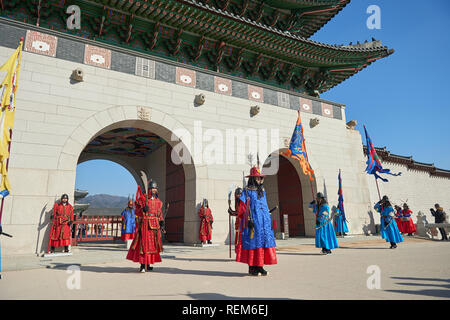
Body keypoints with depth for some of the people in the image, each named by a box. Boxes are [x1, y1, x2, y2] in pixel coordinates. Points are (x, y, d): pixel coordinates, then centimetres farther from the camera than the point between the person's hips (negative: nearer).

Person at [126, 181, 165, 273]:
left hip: (155, 225, 5)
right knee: (143, 243, -8)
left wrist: (162, 225, 8)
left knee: (152, 244, 9)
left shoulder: (158, 201, 11)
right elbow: (136, 212, -4)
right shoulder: (142, 199, -4)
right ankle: (142, 266, -1)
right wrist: (143, 209, -24)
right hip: (145, 224, -5)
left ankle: (148, 265, 20)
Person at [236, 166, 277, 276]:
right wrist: (248, 220, -16)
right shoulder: (247, 191, -3)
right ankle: (251, 268, 6)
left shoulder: (262, 191, 17)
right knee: (253, 243, -4)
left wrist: (268, 220, 17)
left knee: (264, 242, 5)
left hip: (264, 222, 7)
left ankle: (260, 267, 15)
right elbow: (243, 208, -7)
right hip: (253, 222, -6)